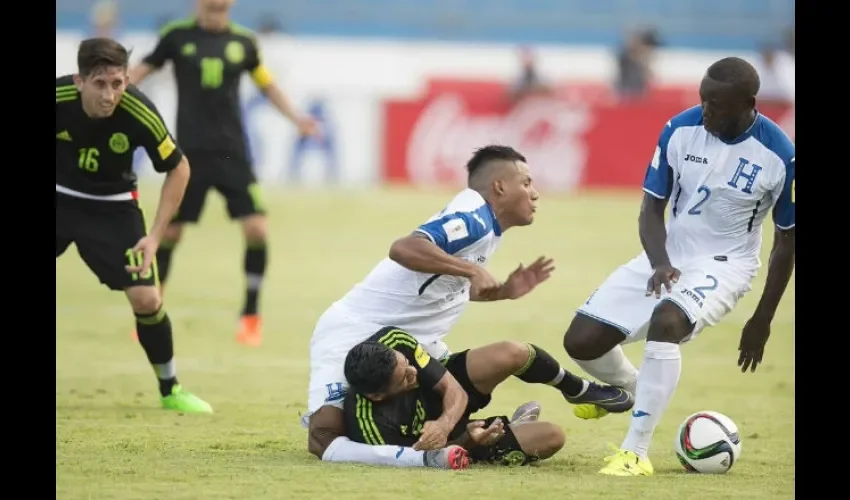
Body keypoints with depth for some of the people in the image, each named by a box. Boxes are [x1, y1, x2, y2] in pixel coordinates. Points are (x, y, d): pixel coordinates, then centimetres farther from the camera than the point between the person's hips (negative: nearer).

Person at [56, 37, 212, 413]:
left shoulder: (140, 115, -27)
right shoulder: (60, 98, -26)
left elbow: (178, 169, -11)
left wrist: (155, 236, -15)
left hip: (112, 207, -1)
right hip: (60, 197, 1)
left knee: (146, 299, -9)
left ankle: (171, 390, 11)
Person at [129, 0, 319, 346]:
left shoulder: (243, 42, 2)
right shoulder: (177, 36, -3)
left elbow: (266, 84, 16)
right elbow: (141, 71, 4)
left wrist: (295, 117, 6)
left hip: (232, 152, 1)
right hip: (190, 151, -1)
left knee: (256, 228, -9)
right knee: (170, 230, 1)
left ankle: (251, 316, 8)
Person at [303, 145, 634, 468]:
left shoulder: (484, 224, 8)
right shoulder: (474, 218, -21)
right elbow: (404, 248, -37)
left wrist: (503, 291, 8)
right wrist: (472, 269, -35)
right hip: (354, 330, -10)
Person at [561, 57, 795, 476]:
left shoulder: (778, 156, -18)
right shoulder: (680, 129, -12)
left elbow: (786, 240, -5)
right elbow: (651, 209, -5)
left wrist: (762, 320, -3)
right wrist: (660, 263, -25)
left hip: (724, 263, -4)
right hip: (667, 257, 4)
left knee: (667, 320, -36)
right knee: (581, 341, -5)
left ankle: (636, 451, -29)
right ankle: (631, 386, 32)